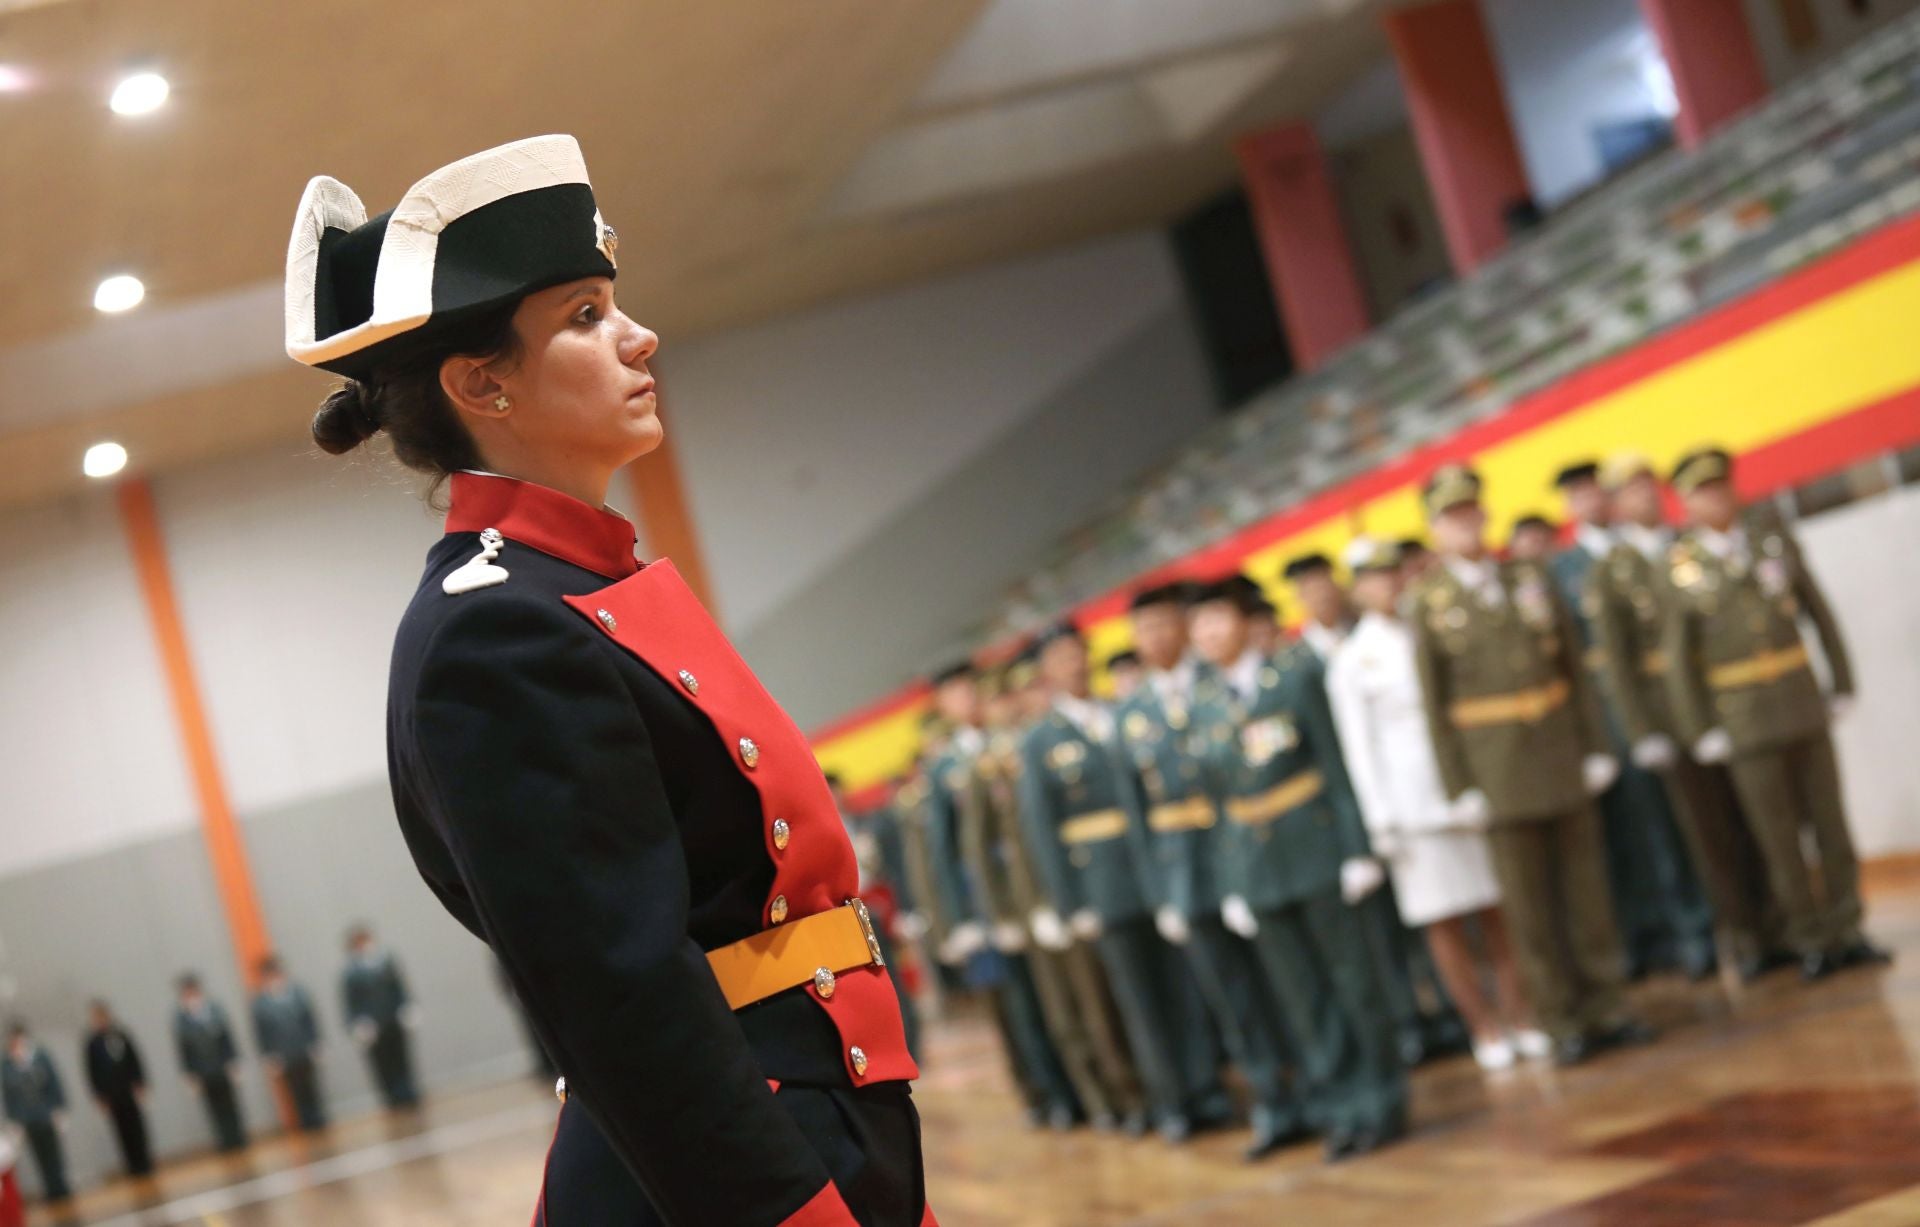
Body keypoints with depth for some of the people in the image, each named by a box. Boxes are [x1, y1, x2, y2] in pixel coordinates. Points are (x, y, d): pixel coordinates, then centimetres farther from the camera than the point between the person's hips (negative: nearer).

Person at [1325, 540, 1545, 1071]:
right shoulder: (1351, 662, 0)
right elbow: (1358, 746, -2)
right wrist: (1381, 822, -7)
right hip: (1411, 801, -3)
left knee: (1496, 911, 3)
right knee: (1443, 921, 1)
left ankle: (1519, 1017, 9)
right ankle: (1484, 1027, 9)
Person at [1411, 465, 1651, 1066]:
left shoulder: (1532, 579, 7)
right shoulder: (1430, 604, -2)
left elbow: (1574, 669, 8)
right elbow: (1434, 704, -3)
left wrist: (1596, 746, 2)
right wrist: (1459, 789, -7)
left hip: (1563, 757, 3)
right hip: (1500, 772, -3)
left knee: (1588, 887, 7)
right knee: (1528, 903, 3)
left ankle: (1607, 1008, 17)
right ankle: (1563, 1022, 12)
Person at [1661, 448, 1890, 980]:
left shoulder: (1773, 538, 4)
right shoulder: (1680, 567, -5)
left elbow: (1819, 614, 9)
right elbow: (1677, 658, -3)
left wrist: (1842, 686, 5)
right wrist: (1701, 731, -5)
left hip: (1804, 703, 3)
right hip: (1744, 719, -3)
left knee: (1829, 819, 6)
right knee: (1778, 834, 3)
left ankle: (1846, 931, 16)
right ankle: (1811, 940, 13)